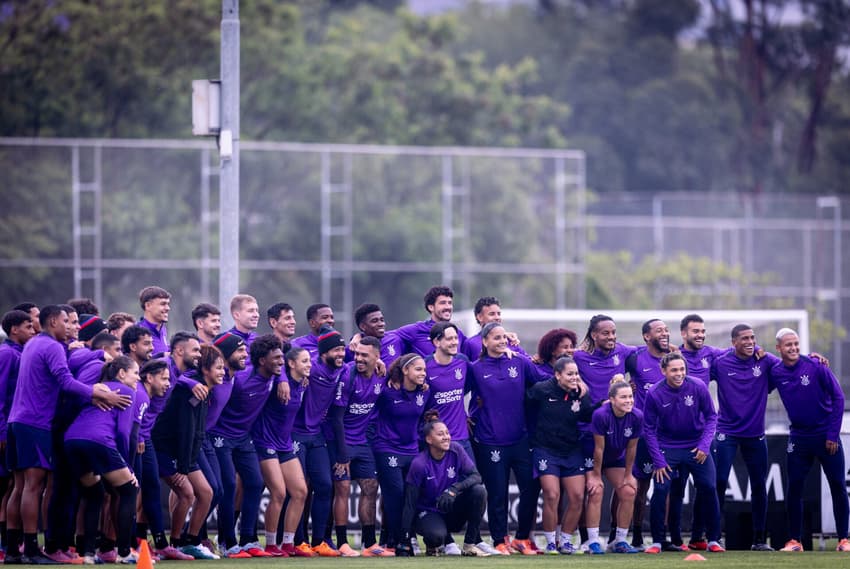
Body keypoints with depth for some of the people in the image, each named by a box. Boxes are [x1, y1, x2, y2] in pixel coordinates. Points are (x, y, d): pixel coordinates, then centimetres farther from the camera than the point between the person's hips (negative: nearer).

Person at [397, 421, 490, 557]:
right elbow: (410, 504, -18)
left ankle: (470, 544, -11)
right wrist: (404, 540, -23)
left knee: (479, 491, -23)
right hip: (428, 513, -4)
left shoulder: (456, 451, -8)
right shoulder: (419, 464, -19)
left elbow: (476, 476, -13)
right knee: (436, 535, -37)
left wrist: (454, 489, -34)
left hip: (453, 512, 4)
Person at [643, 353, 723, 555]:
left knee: (708, 489, -5)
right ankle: (657, 541, 0)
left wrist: (704, 445, -13)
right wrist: (658, 460, -10)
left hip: (697, 447, 1)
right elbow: (649, 429, -6)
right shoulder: (654, 394, -14)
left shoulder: (698, 387, -13)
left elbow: (711, 416, -1)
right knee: (660, 490, -12)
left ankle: (714, 540, 9)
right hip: (667, 448, -1)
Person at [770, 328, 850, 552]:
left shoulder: (816, 367, -10)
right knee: (794, 488, 0)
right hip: (799, 438, 3)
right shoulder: (776, 373, -1)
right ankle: (795, 541, 8)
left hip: (826, 436, -2)